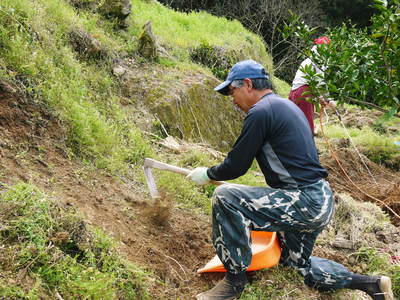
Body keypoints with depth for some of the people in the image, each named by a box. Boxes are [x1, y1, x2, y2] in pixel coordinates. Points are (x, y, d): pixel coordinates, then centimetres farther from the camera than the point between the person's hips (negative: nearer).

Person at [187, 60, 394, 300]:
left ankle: (235, 280, -7)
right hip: (321, 201, 10)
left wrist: (207, 174, 7)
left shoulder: (260, 111, -14)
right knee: (297, 262, 27)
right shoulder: (286, 106, 17)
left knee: (225, 196, -17)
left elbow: (236, 166, -12)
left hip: (305, 203, -10)